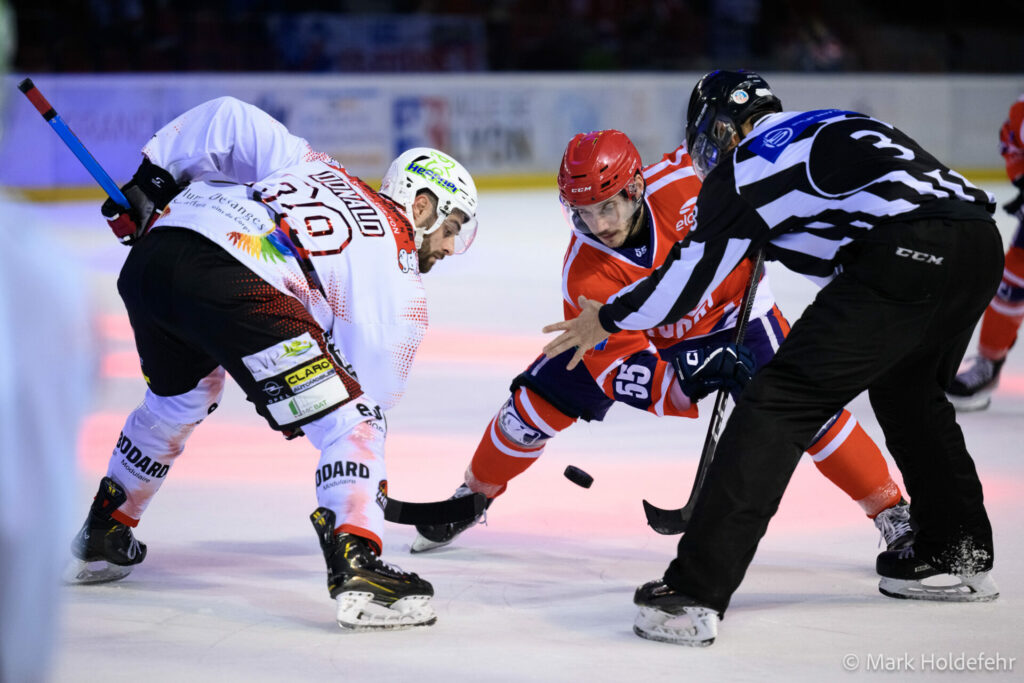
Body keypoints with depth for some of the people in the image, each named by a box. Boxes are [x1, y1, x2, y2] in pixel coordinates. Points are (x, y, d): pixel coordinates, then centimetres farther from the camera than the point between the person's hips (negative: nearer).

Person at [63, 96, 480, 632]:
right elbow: (369, 391, 14)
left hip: (151, 252, 8)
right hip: (229, 280, -8)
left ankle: (100, 537, 46)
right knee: (349, 419, 0)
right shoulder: (400, 284, 14)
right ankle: (356, 567, -17)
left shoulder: (317, 168, 31)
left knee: (179, 393, 35)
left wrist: (152, 180, 32)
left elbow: (227, 121, 27)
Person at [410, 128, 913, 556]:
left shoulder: (681, 182, -34)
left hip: (732, 310, 0)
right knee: (540, 398, -9)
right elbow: (623, 368, -35)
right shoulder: (584, 275, -32)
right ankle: (474, 495, 18)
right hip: (639, 333, 1)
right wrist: (684, 381, -51)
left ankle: (890, 509, -5)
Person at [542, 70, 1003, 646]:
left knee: (782, 401, -5)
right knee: (907, 391, 33)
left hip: (908, 257, -8)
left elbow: (689, 277, 15)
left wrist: (607, 320, 29)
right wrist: (773, 237, 48)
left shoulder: (745, 162, 11)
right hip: (981, 238, 8)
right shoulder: (831, 128, 32)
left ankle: (695, 593, -12)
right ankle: (961, 556, 41)